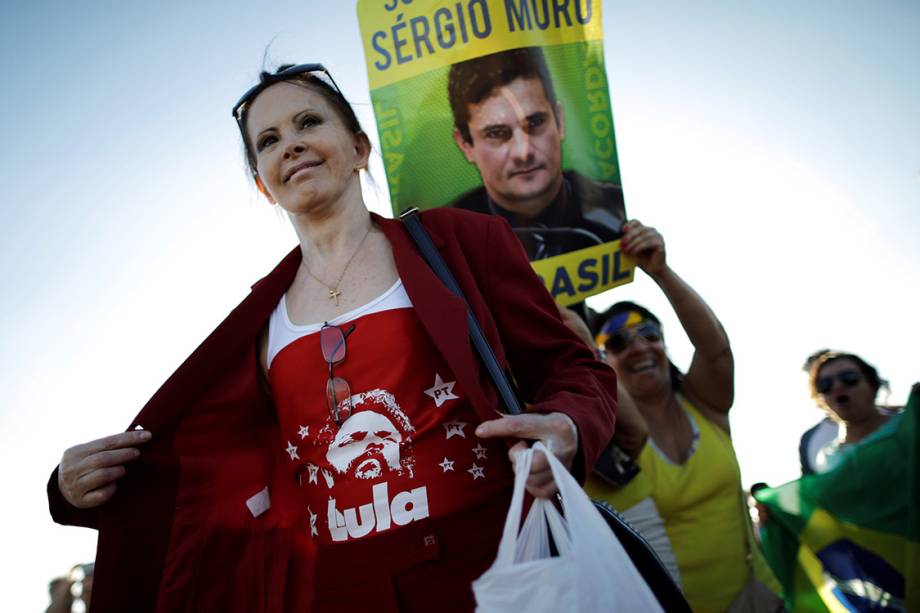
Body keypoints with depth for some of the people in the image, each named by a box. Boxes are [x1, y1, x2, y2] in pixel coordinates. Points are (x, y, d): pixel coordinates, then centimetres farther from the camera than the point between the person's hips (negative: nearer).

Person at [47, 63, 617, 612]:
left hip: (492, 563, -2)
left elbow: (571, 368, 1)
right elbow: (214, 469, 14)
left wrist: (566, 432, -20)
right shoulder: (262, 318, 8)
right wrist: (87, 487, -1)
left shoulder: (456, 241, -1)